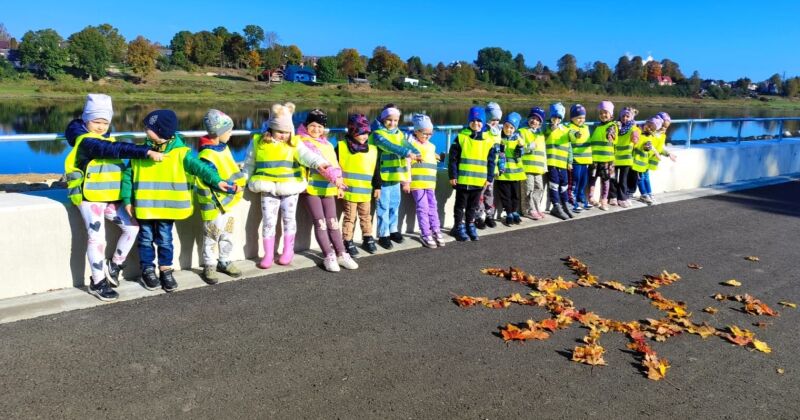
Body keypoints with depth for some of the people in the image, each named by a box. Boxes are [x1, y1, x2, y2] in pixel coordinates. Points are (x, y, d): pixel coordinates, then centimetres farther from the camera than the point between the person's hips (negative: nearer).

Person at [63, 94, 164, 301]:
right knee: (97, 237, -7)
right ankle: (98, 283, 4)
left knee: (132, 226, 0)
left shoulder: (108, 139, 16)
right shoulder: (85, 141, -13)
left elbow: (118, 165, 21)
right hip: (89, 197, -8)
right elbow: (113, 149, -31)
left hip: (111, 197, 8)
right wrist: (146, 152, -40)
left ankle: (114, 266, 17)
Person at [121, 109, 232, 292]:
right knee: (146, 239, 12)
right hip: (144, 207, 2)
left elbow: (198, 167, -19)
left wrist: (217, 181, -33)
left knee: (165, 240, 9)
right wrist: (127, 200, -1)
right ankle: (148, 270, 26)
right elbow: (128, 176, 5)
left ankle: (166, 271, 23)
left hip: (167, 208, -2)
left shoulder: (180, 153, -9)